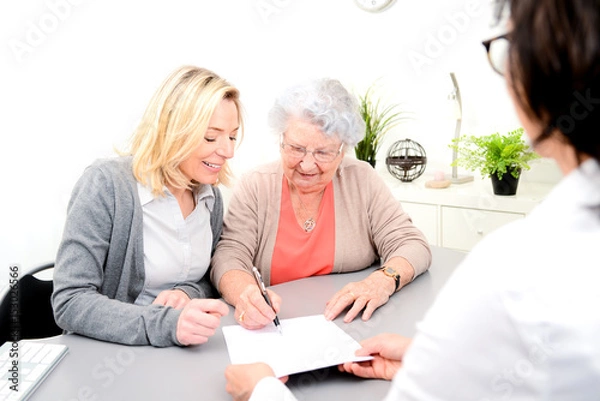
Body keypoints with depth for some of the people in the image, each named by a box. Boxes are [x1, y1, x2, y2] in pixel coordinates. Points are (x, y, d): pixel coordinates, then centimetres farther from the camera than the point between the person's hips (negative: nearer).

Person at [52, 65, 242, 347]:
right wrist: (166, 324, -31)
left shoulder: (210, 195, 2)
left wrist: (188, 294, -11)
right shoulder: (106, 184, -16)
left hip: (185, 355, 4)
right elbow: (69, 303, -18)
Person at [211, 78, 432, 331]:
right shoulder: (255, 187, -3)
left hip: (354, 327, 1)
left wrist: (384, 281, -24)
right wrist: (245, 293, -32)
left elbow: (412, 245, -3)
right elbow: (229, 256, -9)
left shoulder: (361, 180, -1)